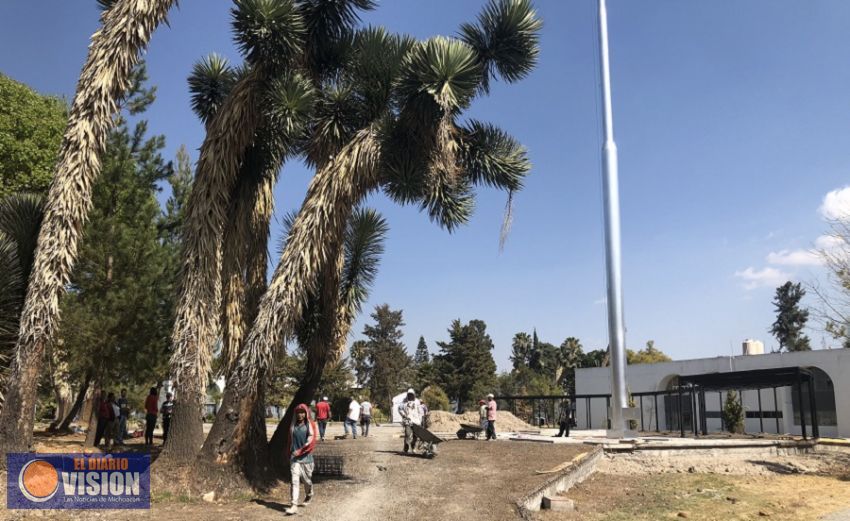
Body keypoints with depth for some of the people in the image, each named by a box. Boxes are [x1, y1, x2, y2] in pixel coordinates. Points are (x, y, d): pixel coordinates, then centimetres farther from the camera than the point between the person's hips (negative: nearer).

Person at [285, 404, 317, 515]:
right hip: (294, 457, 2)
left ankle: (309, 496, 41)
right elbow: (290, 441, 15)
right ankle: (294, 505, -13)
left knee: (307, 479, 12)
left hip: (306, 457, -2)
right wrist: (289, 454, 17)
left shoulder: (310, 425, -4)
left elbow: (311, 442, -12)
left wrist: (300, 451, -19)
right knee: (294, 480, -9)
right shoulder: (293, 425, 7)